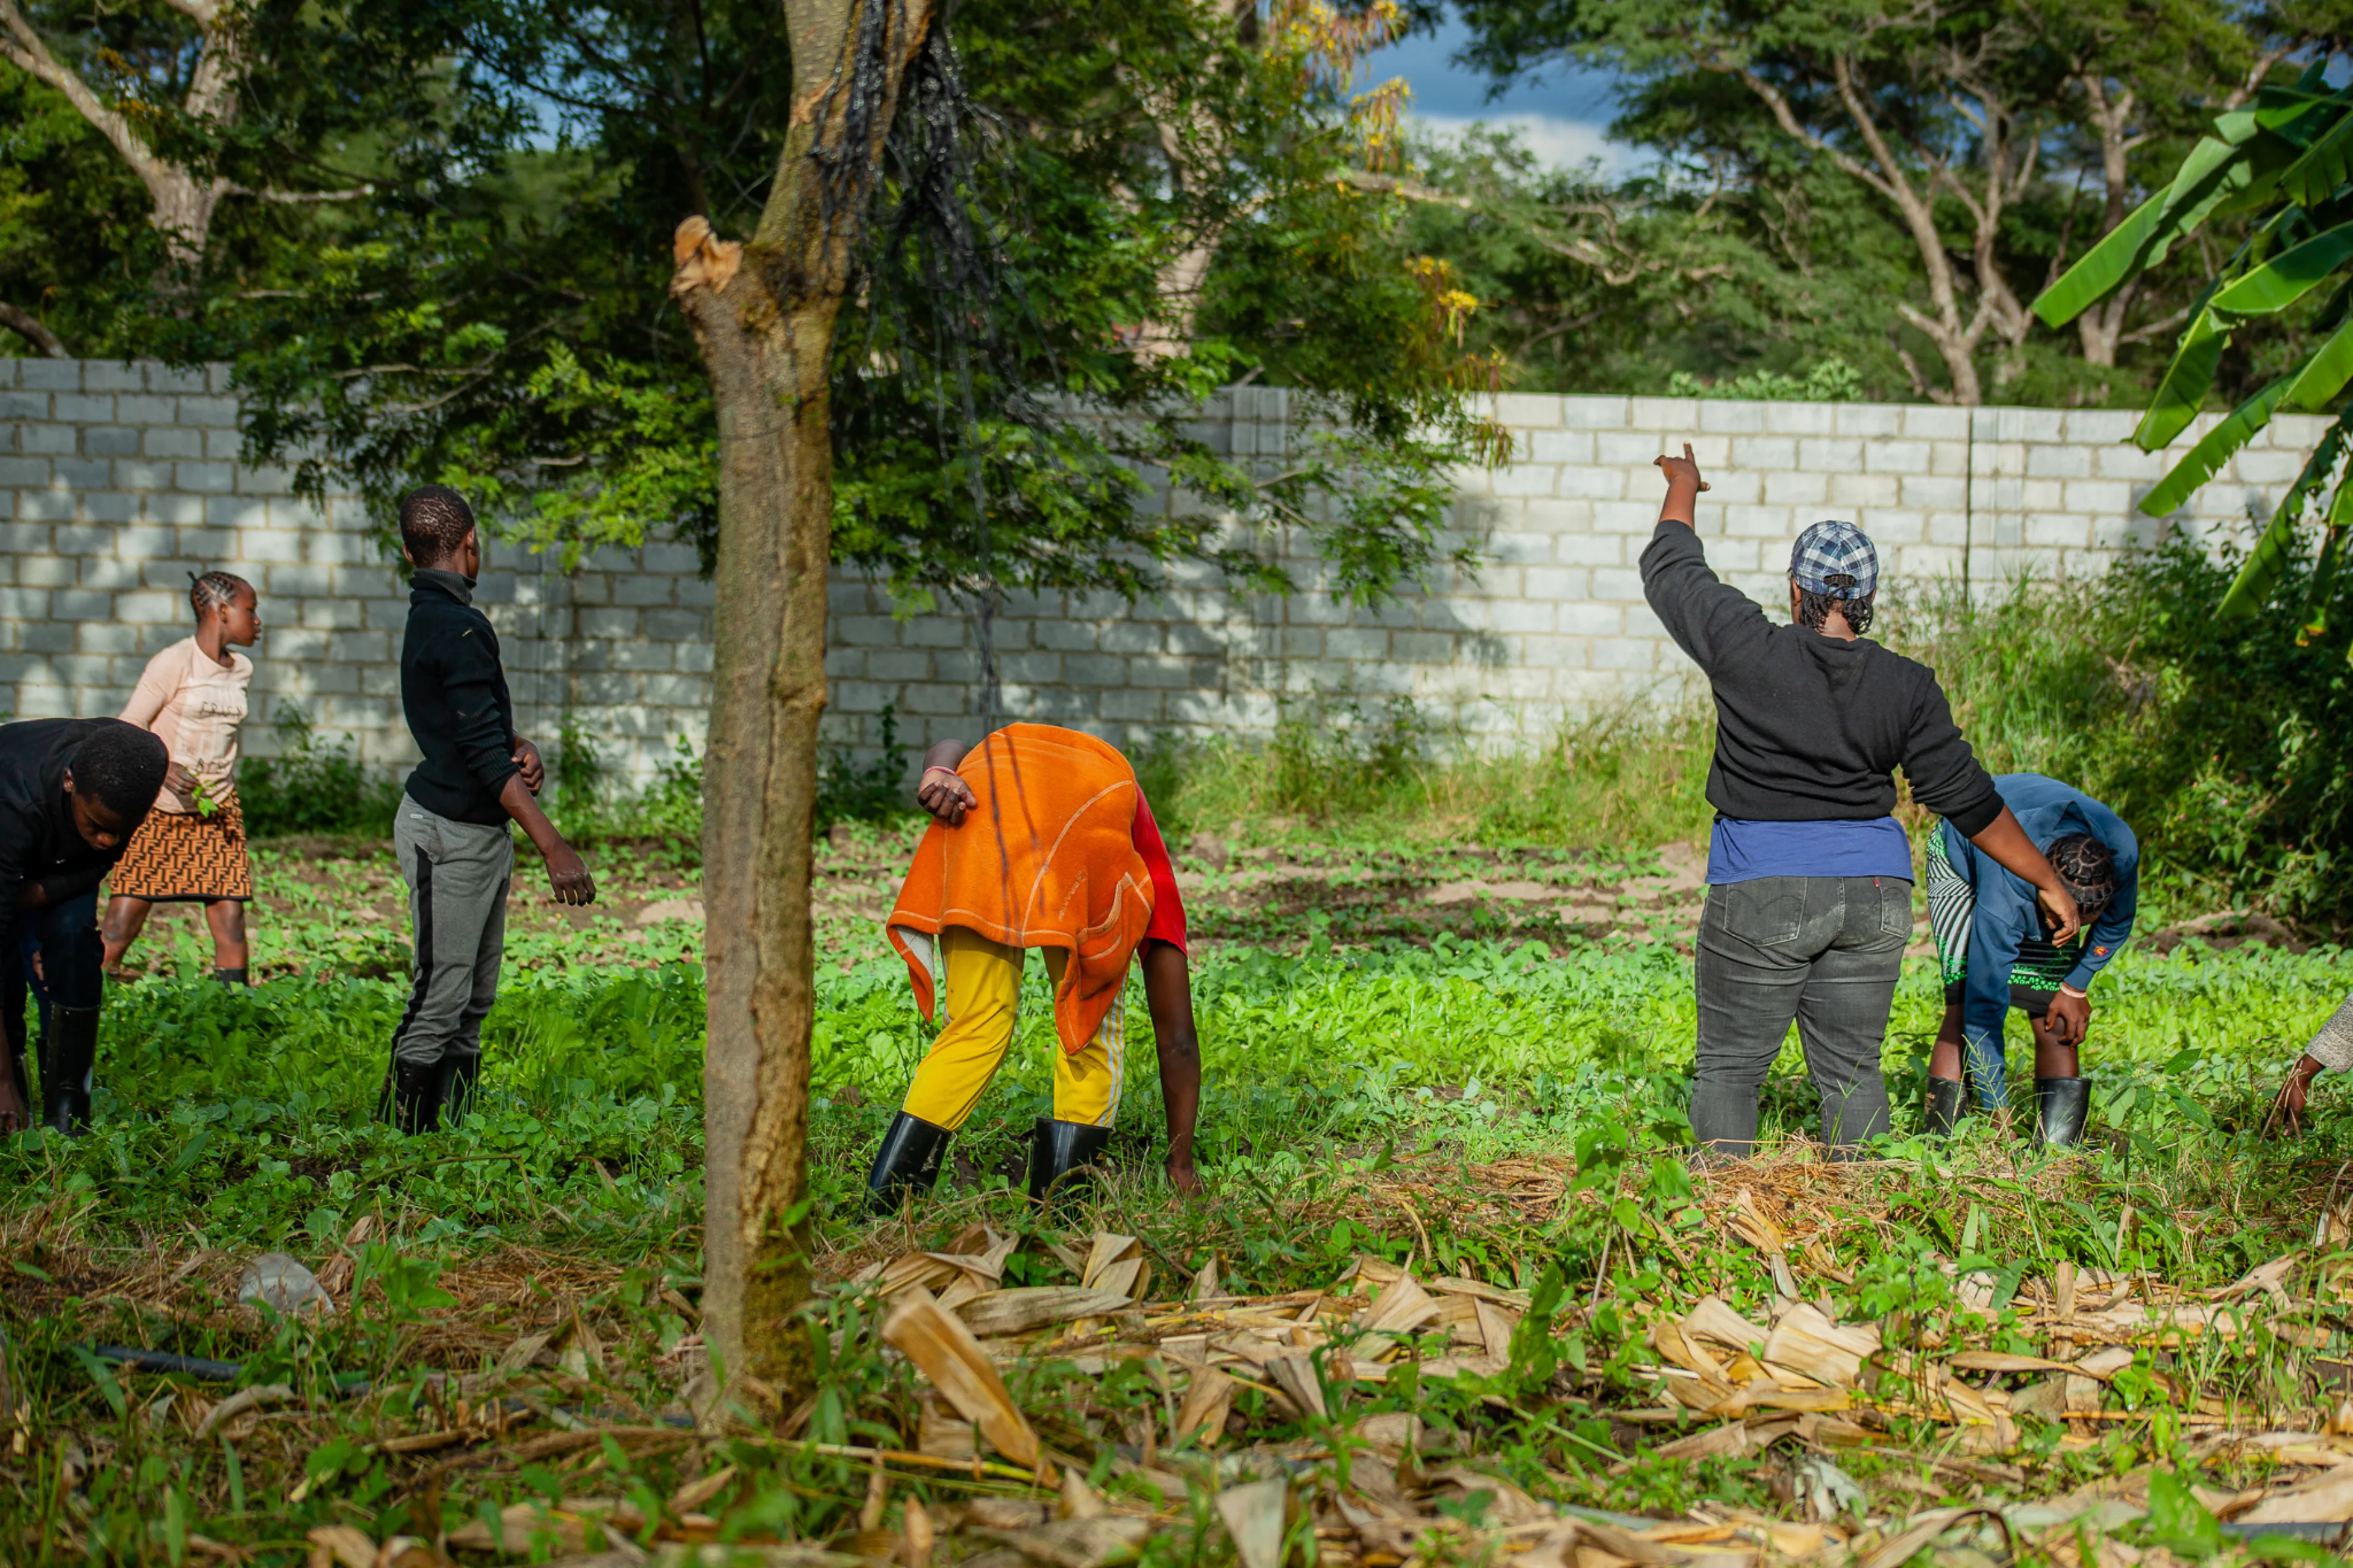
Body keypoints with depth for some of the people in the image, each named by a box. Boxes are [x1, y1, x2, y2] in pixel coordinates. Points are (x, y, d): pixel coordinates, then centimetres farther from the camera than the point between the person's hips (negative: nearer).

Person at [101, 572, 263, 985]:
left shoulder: (242, 670, 9)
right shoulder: (174, 663, -11)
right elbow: (125, 731, -11)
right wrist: (163, 768, -26)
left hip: (217, 811, 5)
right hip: (157, 811, -5)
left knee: (230, 921, -4)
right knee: (124, 919, -7)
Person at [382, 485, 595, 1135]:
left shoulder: (432, 617, 13)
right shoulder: (455, 627, -18)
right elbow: (484, 753, -22)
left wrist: (520, 749, -2)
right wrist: (553, 847, -25)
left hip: (481, 833, 10)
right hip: (449, 836, -10)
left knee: (473, 1003, 11)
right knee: (440, 1002, -7)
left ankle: (447, 1136, 14)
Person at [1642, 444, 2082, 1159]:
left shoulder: (1746, 650, -7)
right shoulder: (1907, 688, -1)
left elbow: (1671, 572, 9)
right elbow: (1967, 798, 2)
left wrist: (1683, 489, 27)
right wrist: (2048, 882, 12)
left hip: (1761, 892, -3)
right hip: (1872, 896, 3)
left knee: (1729, 1065, 4)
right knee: (1851, 1067, 10)